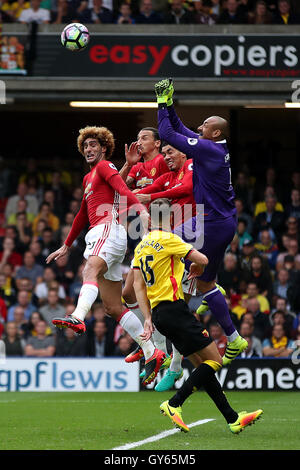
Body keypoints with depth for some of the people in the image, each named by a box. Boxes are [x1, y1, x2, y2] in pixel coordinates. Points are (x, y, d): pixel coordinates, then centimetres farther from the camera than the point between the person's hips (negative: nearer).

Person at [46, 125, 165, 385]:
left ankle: (78, 318, -64)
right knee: (114, 307, 2)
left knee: (91, 270, -37)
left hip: (109, 227, -9)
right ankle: (151, 353, 2)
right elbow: (84, 214, 41)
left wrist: (140, 209, -32)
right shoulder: (88, 178, 32)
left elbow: (122, 188, -14)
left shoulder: (105, 166, 5)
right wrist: (66, 246, 44)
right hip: (97, 234, 9)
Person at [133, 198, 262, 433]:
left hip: (159, 313, 9)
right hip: (174, 307, -9)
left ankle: (233, 418, 7)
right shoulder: (167, 239, -9)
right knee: (214, 361, -7)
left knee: (203, 366, 9)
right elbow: (203, 260, -11)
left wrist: (148, 318, 10)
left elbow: (138, 285, 13)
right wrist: (197, 267, 12)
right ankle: (174, 404, -12)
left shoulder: (141, 246, 15)